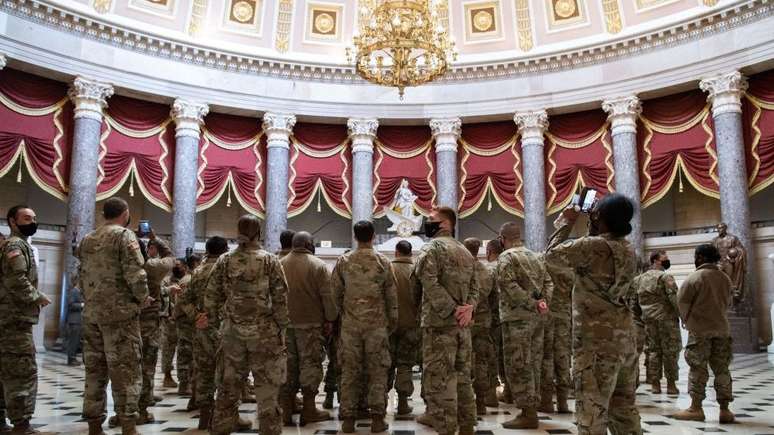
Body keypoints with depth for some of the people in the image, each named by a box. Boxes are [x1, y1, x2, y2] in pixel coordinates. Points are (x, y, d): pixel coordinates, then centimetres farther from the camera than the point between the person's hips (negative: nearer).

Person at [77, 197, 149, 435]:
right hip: (120, 313, -7)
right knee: (125, 370, -4)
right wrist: (143, 298, -3)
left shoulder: (87, 239, 15)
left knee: (94, 369, 11)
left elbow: (82, 275, 17)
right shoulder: (124, 235, -7)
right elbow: (135, 273, -17)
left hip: (91, 312, 7)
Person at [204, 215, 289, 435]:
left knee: (229, 386, 14)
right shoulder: (270, 260, -5)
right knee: (266, 387, 5)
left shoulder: (224, 261, 2)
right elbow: (280, 297, -7)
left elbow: (211, 295, 4)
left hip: (232, 330, 3)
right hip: (263, 331, -3)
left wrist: (213, 317, 16)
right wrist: (281, 327, 0)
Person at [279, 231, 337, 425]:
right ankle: (309, 411, 8)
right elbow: (327, 295, -10)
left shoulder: (280, 264, 5)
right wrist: (329, 319, -1)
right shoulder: (318, 265, -8)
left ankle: (286, 410, 17)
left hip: (284, 323, 4)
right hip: (310, 323, -4)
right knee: (310, 364, 4)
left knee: (287, 365, 11)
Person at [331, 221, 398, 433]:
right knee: (377, 371, 6)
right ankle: (377, 418, 7)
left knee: (350, 371, 6)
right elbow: (392, 295, 2)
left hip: (350, 324, 1)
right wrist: (393, 320, 13)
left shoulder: (343, 261, 0)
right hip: (377, 323, -1)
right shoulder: (383, 262, -1)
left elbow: (335, 292, 3)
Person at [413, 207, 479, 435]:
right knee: (462, 377, 14)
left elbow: (431, 284, -19)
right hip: (462, 325, 8)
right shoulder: (465, 252, 18)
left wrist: (451, 311, -16)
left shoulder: (432, 248, -7)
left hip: (439, 323, -8)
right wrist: (468, 308, -3)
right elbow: (474, 287, 13)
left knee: (439, 379, -3)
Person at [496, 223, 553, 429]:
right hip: (536, 318, 8)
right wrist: (542, 303, -1)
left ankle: (527, 414, -1)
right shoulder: (536, 256, 16)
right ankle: (532, 409, 20)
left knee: (518, 365, -3)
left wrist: (532, 304, -15)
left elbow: (510, 286, -19)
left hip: (517, 317, -8)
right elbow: (548, 283, 11)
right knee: (533, 364, 13)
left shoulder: (506, 257, -7)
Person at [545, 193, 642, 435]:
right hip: (624, 338, 8)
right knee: (624, 409, 14)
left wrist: (567, 222, 8)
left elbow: (553, 253, -2)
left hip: (597, 340, -8)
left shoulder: (594, 245, -14)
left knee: (592, 412, -4)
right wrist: (592, 230, 20)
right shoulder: (628, 250, 10)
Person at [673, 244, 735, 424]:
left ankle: (696, 408, 4)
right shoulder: (725, 278, 6)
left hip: (699, 330, -5)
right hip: (722, 329, 5)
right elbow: (728, 303, 13)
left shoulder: (695, 278, -12)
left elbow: (682, 301, -8)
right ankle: (725, 410, 12)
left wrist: (688, 321, 8)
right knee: (722, 369, 9)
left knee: (698, 368, 1)